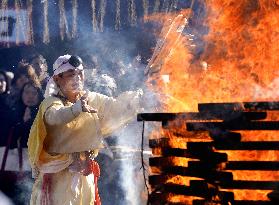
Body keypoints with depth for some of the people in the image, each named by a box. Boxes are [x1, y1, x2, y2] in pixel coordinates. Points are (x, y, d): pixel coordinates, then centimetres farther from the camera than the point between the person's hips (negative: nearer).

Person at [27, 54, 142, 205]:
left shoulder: (91, 99, 5)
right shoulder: (51, 102, -11)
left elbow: (116, 106, -3)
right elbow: (55, 116, -33)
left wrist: (137, 96, -21)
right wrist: (77, 108, -52)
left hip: (85, 173, 5)